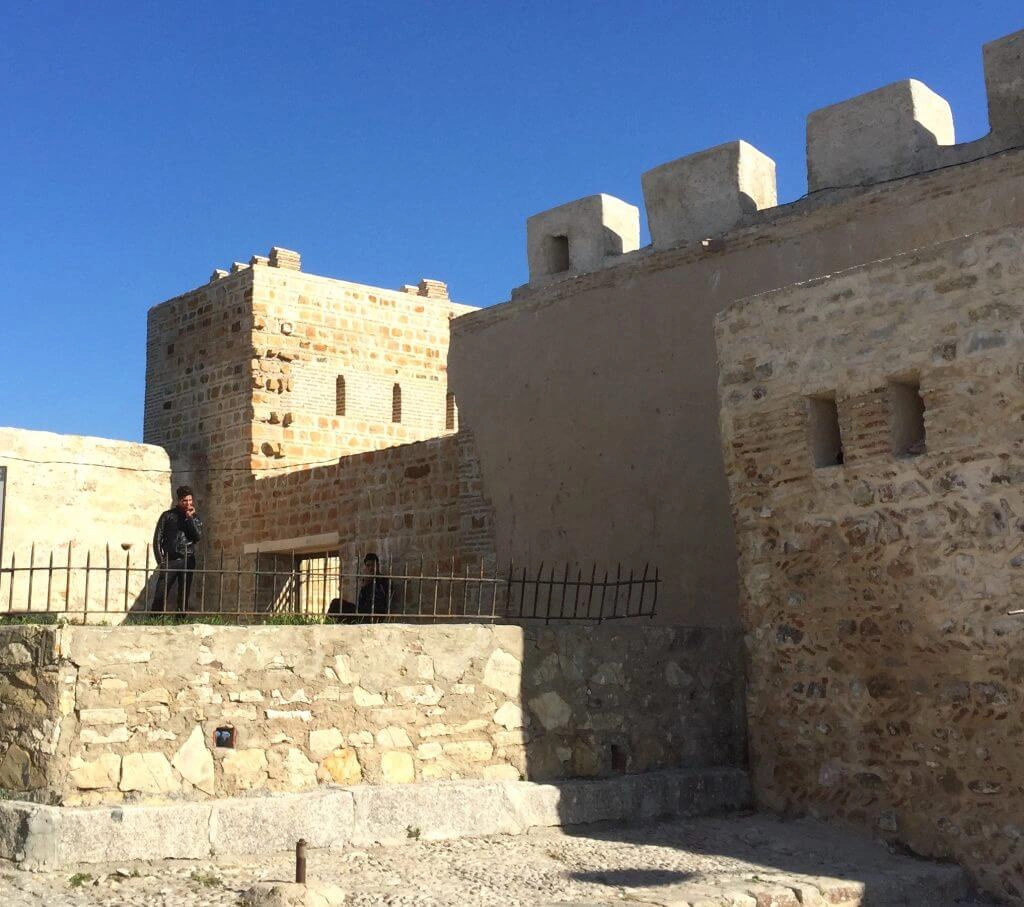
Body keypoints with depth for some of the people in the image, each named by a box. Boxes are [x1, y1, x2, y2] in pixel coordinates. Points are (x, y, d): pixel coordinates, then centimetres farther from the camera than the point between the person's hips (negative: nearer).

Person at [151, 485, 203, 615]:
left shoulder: (195, 519, 13)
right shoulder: (168, 516, 8)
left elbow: (198, 536, -4)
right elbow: (157, 538, 4)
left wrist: (190, 517, -6)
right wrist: (161, 560, -6)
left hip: (187, 561, 2)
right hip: (170, 560, -2)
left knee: (184, 595, 2)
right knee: (160, 595, -10)